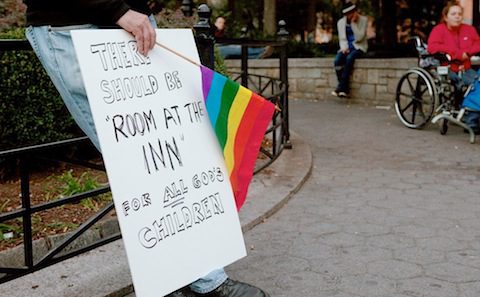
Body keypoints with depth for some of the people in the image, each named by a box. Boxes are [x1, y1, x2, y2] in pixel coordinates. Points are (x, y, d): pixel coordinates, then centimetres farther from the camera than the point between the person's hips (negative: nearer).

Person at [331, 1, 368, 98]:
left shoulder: (363, 20, -4)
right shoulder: (341, 22, 6)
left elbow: (359, 37, -14)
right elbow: (342, 39, 10)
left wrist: (353, 23, -17)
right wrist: (344, 47, -10)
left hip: (358, 47, -3)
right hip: (346, 47, 3)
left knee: (349, 58, -35)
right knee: (338, 60, -29)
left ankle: (341, 88, -32)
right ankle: (344, 89, -23)